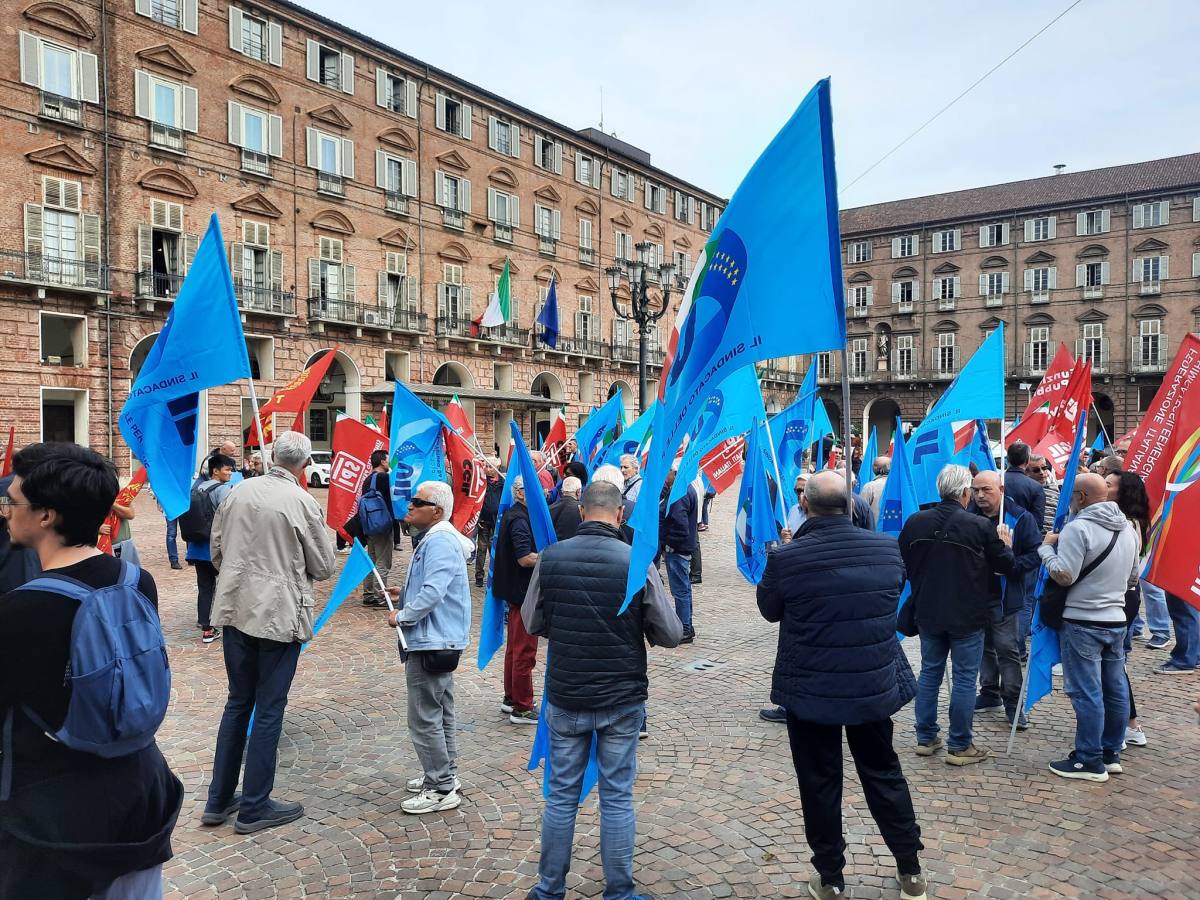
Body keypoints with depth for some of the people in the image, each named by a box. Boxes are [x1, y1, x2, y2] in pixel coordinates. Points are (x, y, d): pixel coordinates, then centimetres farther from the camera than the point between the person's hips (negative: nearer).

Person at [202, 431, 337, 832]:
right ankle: (254, 807, 15)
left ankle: (219, 799, 26)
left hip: (235, 610, 6)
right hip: (279, 615, -5)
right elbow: (324, 567, -6)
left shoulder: (238, 493, 1)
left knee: (237, 702, 18)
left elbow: (216, 550, 10)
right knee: (269, 709, 5)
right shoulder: (303, 503, -14)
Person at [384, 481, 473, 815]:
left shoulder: (440, 543, -21)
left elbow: (432, 593, -30)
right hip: (440, 641, 11)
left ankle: (441, 790, 8)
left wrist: (402, 615, -17)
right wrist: (405, 595, 10)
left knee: (425, 719, -2)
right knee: (440, 714, 20)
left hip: (431, 645, -11)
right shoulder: (434, 539, 14)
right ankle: (445, 775, 32)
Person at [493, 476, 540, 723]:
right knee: (525, 650, -3)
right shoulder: (518, 519, -19)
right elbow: (525, 558, -26)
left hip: (517, 591, 11)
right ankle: (522, 708, 5)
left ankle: (510, 699, 30)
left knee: (515, 647, 19)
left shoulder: (513, 515, 13)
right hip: (524, 592, -11)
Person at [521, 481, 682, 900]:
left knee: (562, 794, 15)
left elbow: (532, 623, 3)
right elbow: (671, 634, -8)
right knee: (617, 797, 12)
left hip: (565, 697, 2)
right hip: (622, 699, -1)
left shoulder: (550, 557, -9)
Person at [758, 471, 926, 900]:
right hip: (875, 684, 4)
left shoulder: (786, 558, -20)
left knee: (820, 784, 12)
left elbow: (770, 610, -1)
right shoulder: (887, 548, -8)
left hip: (811, 690, -3)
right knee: (884, 773, 21)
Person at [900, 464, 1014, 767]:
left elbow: (902, 565, 5)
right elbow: (1006, 566, -4)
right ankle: (959, 746, 12)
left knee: (930, 673, 15)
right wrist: (1006, 543, 15)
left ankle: (925, 738, 22)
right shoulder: (980, 526, -15)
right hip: (967, 617, -4)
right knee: (964, 679, 6)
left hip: (928, 613, 4)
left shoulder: (915, 522, -4)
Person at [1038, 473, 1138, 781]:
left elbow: (1064, 576, -20)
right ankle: (1111, 754, 24)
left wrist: (1047, 548, -6)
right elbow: (1133, 577, 19)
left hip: (1083, 622, -8)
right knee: (1115, 690, 14)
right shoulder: (1128, 529, 9)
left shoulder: (1078, 528, -18)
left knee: (1086, 693, -2)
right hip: (1116, 620, 8)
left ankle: (1090, 761, 4)